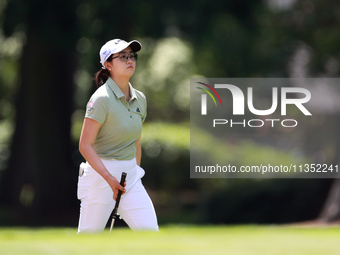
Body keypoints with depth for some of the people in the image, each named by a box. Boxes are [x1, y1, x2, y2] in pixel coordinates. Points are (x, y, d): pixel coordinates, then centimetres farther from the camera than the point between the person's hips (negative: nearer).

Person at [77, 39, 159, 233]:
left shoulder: (140, 99, 9)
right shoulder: (102, 98, -12)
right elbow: (85, 146, -16)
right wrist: (109, 178, -22)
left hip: (131, 175, 6)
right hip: (100, 173, -6)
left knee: (150, 232, -7)